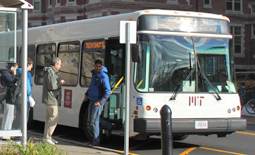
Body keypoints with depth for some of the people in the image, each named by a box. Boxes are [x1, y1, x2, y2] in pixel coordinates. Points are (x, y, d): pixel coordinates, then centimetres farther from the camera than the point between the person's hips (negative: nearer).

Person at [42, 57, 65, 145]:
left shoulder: (53, 72, 19)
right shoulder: (51, 73, -15)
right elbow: (52, 86, -23)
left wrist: (59, 83, 11)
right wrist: (60, 83, -9)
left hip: (49, 99, 11)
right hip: (51, 100, -11)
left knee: (49, 118, 14)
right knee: (54, 117, -10)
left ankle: (47, 136, 19)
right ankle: (47, 137, -9)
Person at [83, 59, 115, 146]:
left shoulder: (103, 76, -16)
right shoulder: (94, 74, 10)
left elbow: (108, 91, -21)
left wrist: (101, 101, -29)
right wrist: (87, 94, 21)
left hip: (98, 101, -9)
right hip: (92, 100, 9)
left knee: (94, 121, -5)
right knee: (90, 120, 14)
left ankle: (96, 141, 7)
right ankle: (109, 126, 25)